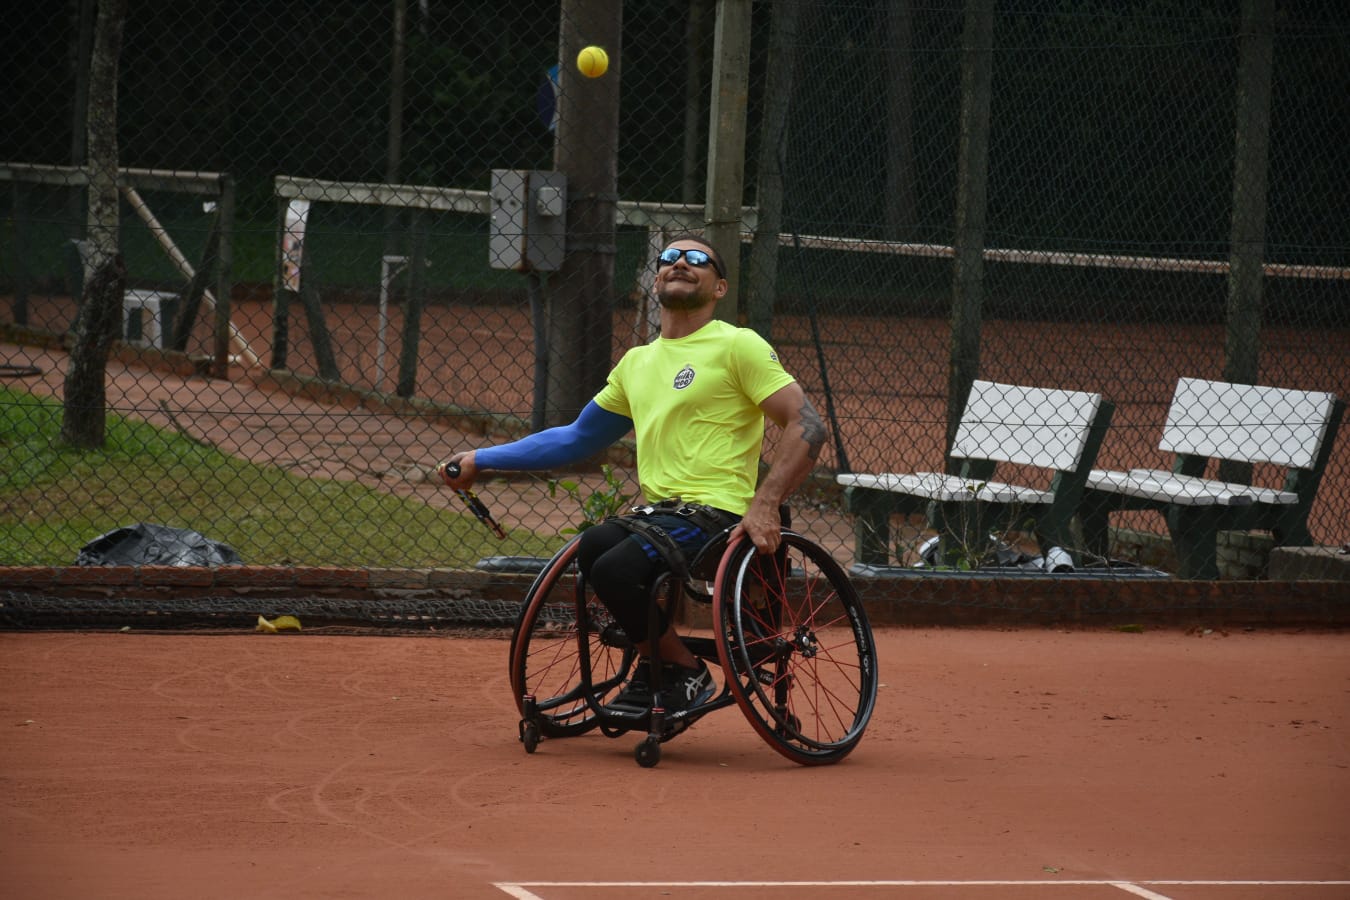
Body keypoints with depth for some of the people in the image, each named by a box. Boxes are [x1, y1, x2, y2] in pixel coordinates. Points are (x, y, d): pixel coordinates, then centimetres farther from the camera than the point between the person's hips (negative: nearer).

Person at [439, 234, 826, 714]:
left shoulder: (738, 346, 0)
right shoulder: (636, 362, 22)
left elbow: (807, 426, -7)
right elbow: (576, 439, 30)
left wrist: (764, 506, -19)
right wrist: (480, 461, 25)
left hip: (714, 513, -6)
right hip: (656, 511, 6)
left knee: (616, 568, -30)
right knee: (592, 546, -26)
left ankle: (686, 674, -5)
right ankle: (654, 663, -3)